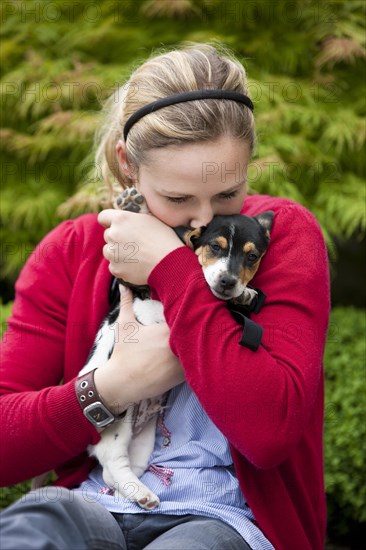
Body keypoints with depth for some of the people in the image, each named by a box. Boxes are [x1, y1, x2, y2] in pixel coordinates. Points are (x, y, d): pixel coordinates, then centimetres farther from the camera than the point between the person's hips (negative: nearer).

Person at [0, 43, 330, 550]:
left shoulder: (283, 233, -1)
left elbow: (270, 431, -19)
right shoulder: (71, 252, 6)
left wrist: (172, 268, -15)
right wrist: (115, 385, -15)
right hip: (95, 508, 2)